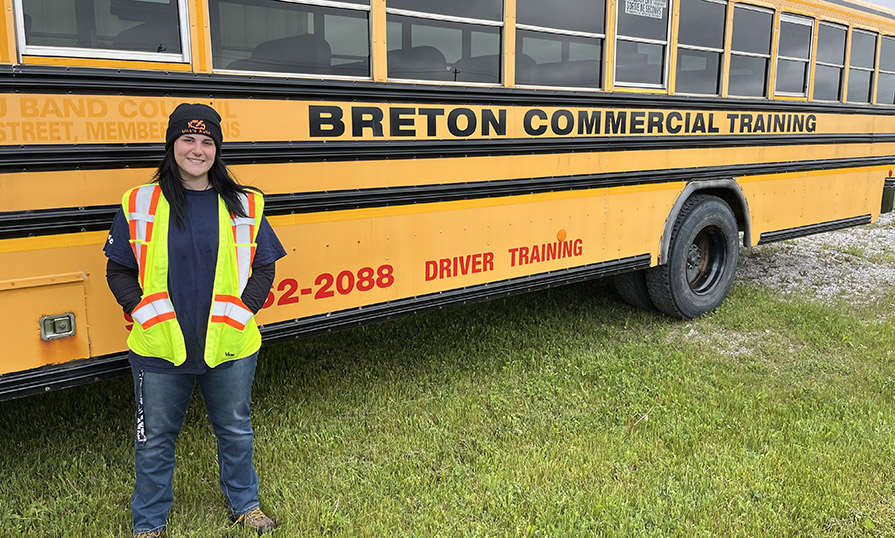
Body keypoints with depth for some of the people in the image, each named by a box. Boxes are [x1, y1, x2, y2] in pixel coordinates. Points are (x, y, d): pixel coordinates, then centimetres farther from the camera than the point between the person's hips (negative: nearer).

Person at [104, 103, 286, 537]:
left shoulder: (243, 205, 1)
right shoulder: (140, 205, -1)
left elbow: (264, 267, 5)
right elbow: (118, 270, 4)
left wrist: (242, 311, -8)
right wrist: (145, 314, -8)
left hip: (230, 346, 1)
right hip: (160, 348, 0)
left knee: (235, 429, 18)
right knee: (155, 438, 14)